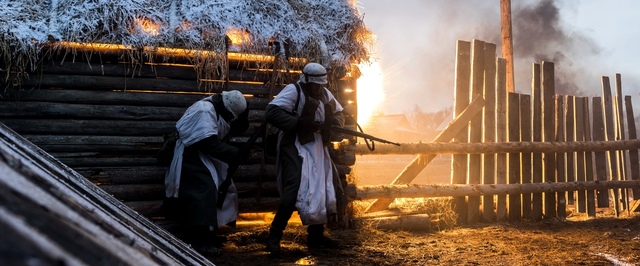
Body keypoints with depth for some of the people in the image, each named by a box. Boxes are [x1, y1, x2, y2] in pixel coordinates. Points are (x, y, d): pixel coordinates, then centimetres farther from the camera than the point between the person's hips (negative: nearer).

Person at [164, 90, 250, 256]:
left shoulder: (218, 109, 6)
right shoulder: (205, 111, -24)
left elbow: (238, 128, 8)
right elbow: (210, 144, -30)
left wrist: (243, 115, -12)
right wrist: (237, 154, -27)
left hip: (200, 154, 11)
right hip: (189, 155, -10)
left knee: (211, 189, 11)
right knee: (203, 191, -20)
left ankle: (202, 233, 20)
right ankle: (197, 241, -18)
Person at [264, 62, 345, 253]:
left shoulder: (325, 94, 13)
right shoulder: (294, 90, -12)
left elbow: (339, 114, 21)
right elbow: (271, 112, -22)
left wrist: (334, 122, -4)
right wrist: (300, 123, -26)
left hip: (317, 149, 8)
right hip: (296, 148, -8)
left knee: (324, 191, 9)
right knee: (295, 190, -20)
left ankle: (316, 235, 22)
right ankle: (274, 235, -7)